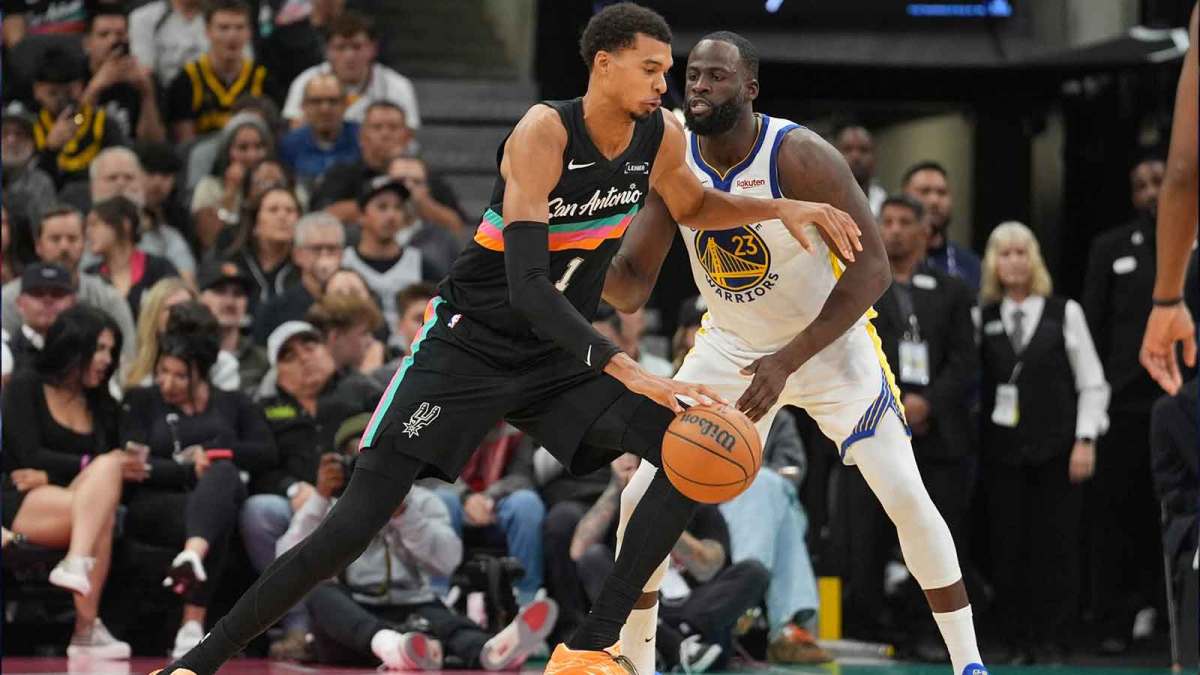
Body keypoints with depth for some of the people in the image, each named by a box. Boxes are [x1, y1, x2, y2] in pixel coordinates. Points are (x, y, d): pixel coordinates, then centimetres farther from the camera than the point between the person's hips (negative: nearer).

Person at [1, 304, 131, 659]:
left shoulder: (102, 404, 20)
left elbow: (108, 460, 7)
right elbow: (29, 455, -7)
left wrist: (49, 476, -10)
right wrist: (90, 466, -18)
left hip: (74, 503, 4)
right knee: (102, 508, -34)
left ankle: (77, 563, -47)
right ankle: (87, 626, -46)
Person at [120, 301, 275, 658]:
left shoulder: (232, 403, 22)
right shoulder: (141, 401, 17)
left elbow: (266, 452, 7)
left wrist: (212, 452, -5)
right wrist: (188, 468, -13)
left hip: (221, 496, 1)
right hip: (155, 505, -1)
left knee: (223, 472, -40)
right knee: (219, 520, -39)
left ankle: (193, 556, -69)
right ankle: (193, 626, -59)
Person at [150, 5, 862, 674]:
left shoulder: (661, 137, -4)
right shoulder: (544, 134, -25)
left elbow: (695, 206, 22)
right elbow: (526, 287, -33)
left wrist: (782, 209, 3)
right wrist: (628, 371, -42)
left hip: (559, 357, 7)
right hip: (470, 343, -6)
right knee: (356, 523, -16)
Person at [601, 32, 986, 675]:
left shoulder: (801, 157, -27)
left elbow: (871, 269, -27)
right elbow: (631, 288, -9)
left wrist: (789, 360, -33)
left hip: (830, 340, -4)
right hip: (731, 347, 4)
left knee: (907, 500, -12)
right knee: (643, 499, -5)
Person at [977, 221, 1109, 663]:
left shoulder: (1065, 313, 3)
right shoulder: (983, 319, 7)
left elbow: (1092, 383, 3)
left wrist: (1085, 440, -4)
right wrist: (976, 437, -4)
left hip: (1057, 450, -1)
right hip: (1003, 451, 2)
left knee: (1055, 547, -3)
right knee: (1008, 548, 0)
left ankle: (1050, 643, 3)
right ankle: (1018, 643, 7)